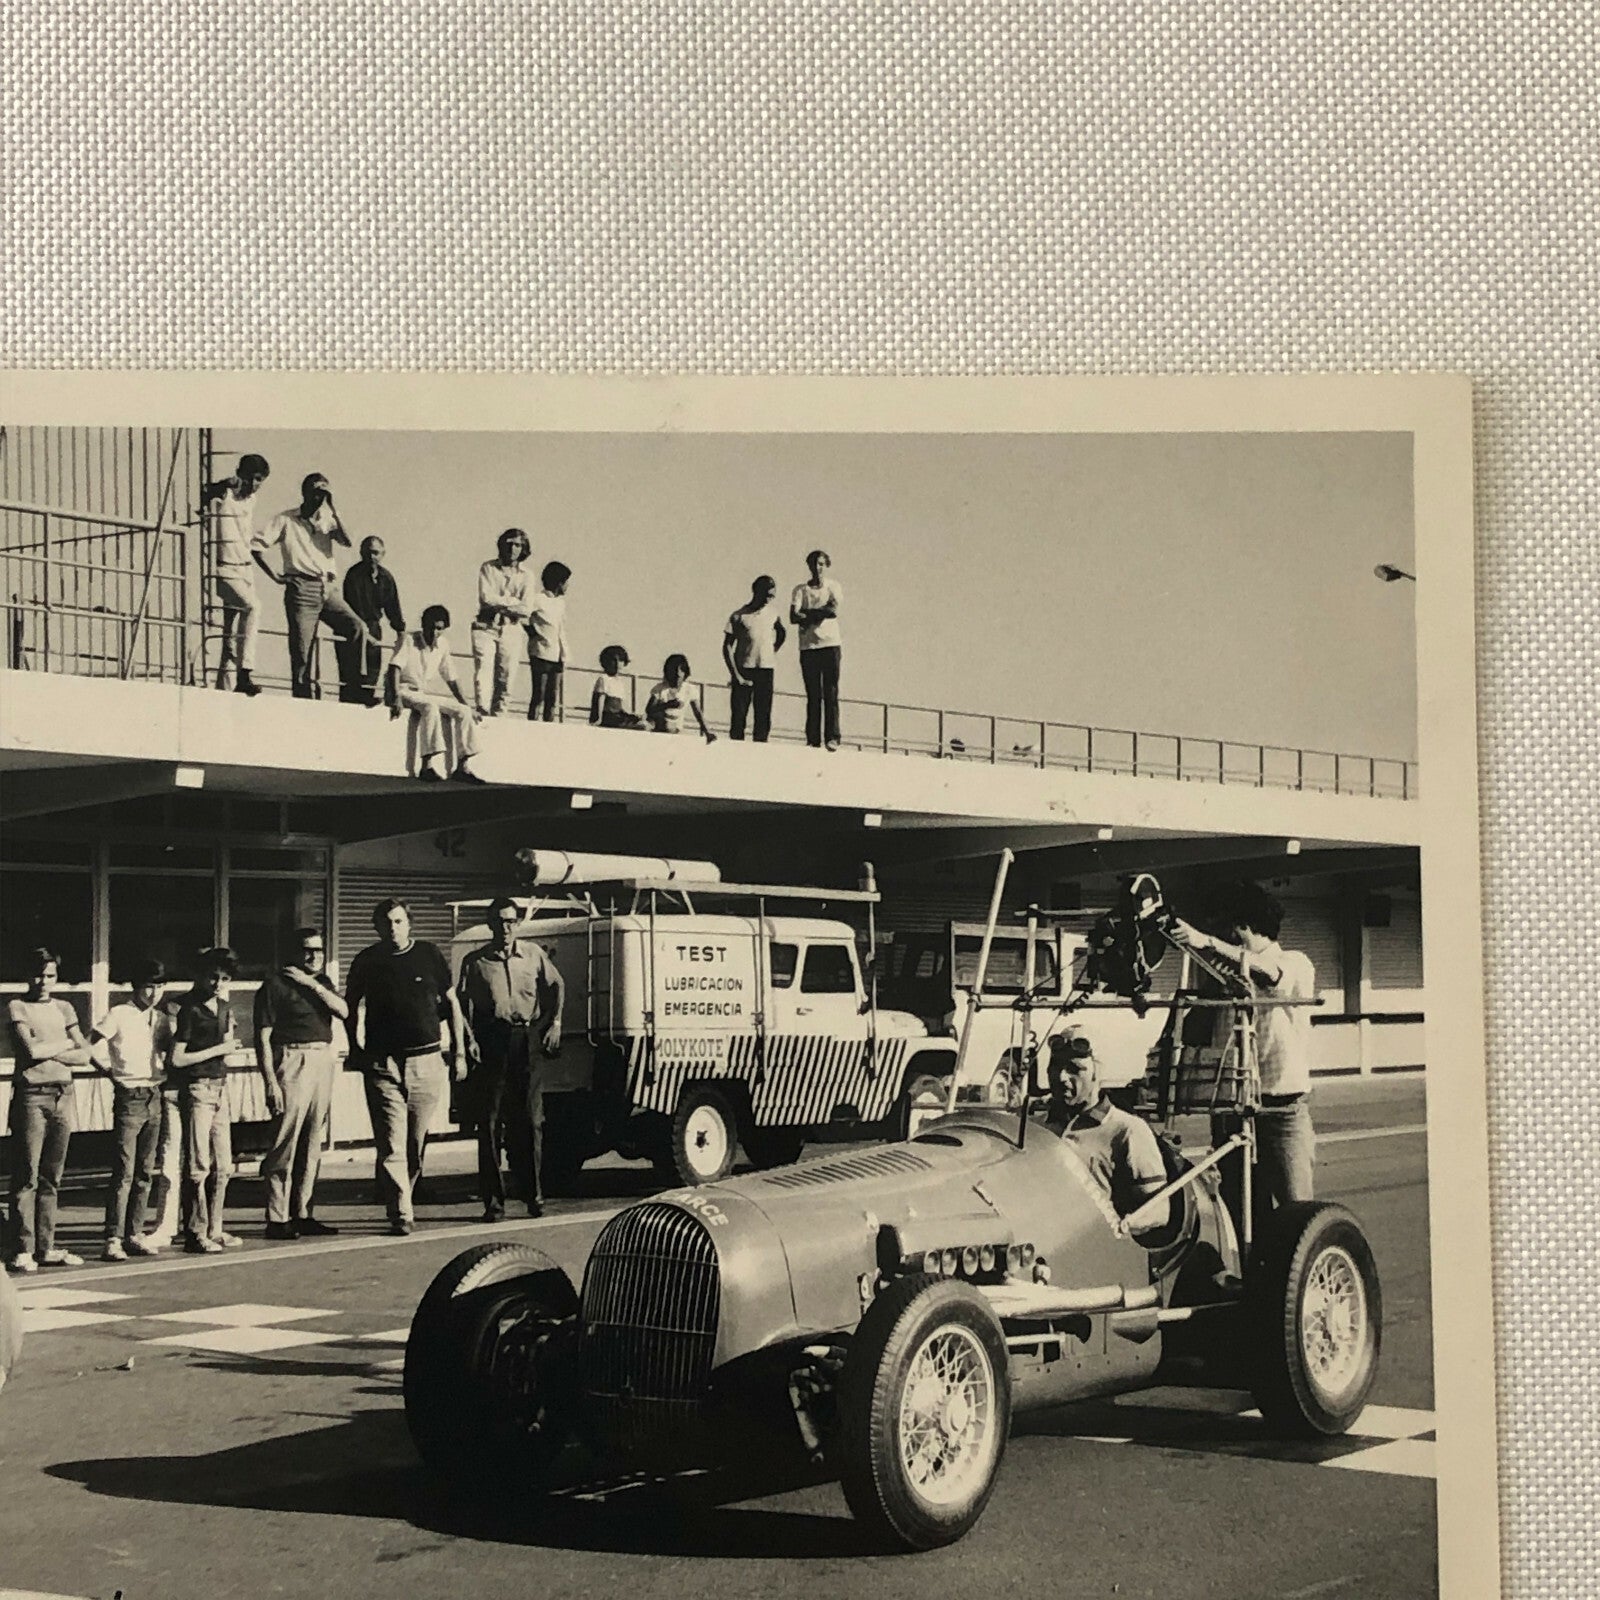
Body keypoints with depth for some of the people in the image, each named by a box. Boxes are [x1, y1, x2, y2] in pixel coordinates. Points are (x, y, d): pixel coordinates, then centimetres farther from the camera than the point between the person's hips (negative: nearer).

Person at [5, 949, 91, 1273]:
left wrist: (48, 1052, -6)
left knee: (51, 1179, 7)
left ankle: (46, 1248, 11)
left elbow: (84, 1055, 9)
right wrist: (66, 1043, 1)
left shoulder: (63, 1009, 15)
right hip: (31, 1096, -5)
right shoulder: (18, 1008, 0)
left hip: (62, 1096, 5)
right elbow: (31, 1050, -13)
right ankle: (21, 1251, -4)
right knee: (26, 1178, -5)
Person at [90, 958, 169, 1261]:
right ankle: (114, 1239, -8)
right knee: (124, 1172, -9)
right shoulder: (119, 1015, -7)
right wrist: (112, 1072, -5)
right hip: (129, 1097, -6)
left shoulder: (160, 1018, 12)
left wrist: (163, 1072, 10)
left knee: (145, 1172, 8)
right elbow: (91, 1047, -10)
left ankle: (135, 1235, 13)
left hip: (154, 1097, 6)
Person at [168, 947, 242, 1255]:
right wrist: (218, 1049, -12)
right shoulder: (189, 1008, -10)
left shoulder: (224, 1007, 12)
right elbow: (177, 1059, -14)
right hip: (197, 1088, -8)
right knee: (198, 1165, -6)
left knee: (223, 1165, 10)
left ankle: (214, 1230, 18)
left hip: (220, 1088, 8)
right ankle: (195, 1234, -1)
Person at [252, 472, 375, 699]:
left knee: (358, 629, -19)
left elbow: (347, 542, -5)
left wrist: (332, 508, -7)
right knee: (301, 653, -3)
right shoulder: (286, 519, 3)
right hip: (301, 590, -3)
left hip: (326, 589, 3)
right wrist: (275, 576, -4)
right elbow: (257, 546, 0)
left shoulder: (327, 520, 12)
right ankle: (303, 703, 3)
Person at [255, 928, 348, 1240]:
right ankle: (277, 1220, -3)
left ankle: (302, 1215, 15)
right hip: (292, 1062, -7)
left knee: (312, 1145, 9)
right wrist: (270, 1082, -15)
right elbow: (263, 1037, -8)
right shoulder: (276, 983, -4)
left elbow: (343, 1010, -1)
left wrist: (312, 983, -9)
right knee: (286, 1143, -7)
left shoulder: (322, 982, 18)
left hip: (322, 1062, 7)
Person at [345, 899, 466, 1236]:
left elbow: (451, 1002, 12)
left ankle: (402, 1202, 25)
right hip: (383, 1064, -1)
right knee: (391, 1145, -8)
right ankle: (401, 1216, -9)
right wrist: (357, 1050, 6)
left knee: (417, 1143, 9)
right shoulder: (367, 961, 4)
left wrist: (458, 1052, 9)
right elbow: (352, 1006, 16)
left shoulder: (428, 954, 5)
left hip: (427, 1060, 1)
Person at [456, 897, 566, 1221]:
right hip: (490, 1045, -1)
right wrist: (469, 1040, -11)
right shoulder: (476, 961, 3)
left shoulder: (533, 954, 9)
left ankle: (534, 1195, 9)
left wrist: (554, 1024, 12)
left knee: (530, 1120, 2)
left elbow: (556, 986, 22)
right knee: (489, 1122, -1)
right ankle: (493, 1201, 3)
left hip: (527, 1040, 1)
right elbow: (461, 1004, 0)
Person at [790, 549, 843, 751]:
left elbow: (834, 610, -9)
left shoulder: (833, 586, 8)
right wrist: (820, 614, -10)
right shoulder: (800, 589, 10)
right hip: (808, 647, 1)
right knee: (813, 695, 0)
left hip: (830, 644, -1)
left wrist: (807, 613, -5)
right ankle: (813, 740, -1)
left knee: (831, 692, -7)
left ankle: (832, 738, -10)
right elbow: (793, 617, -4)